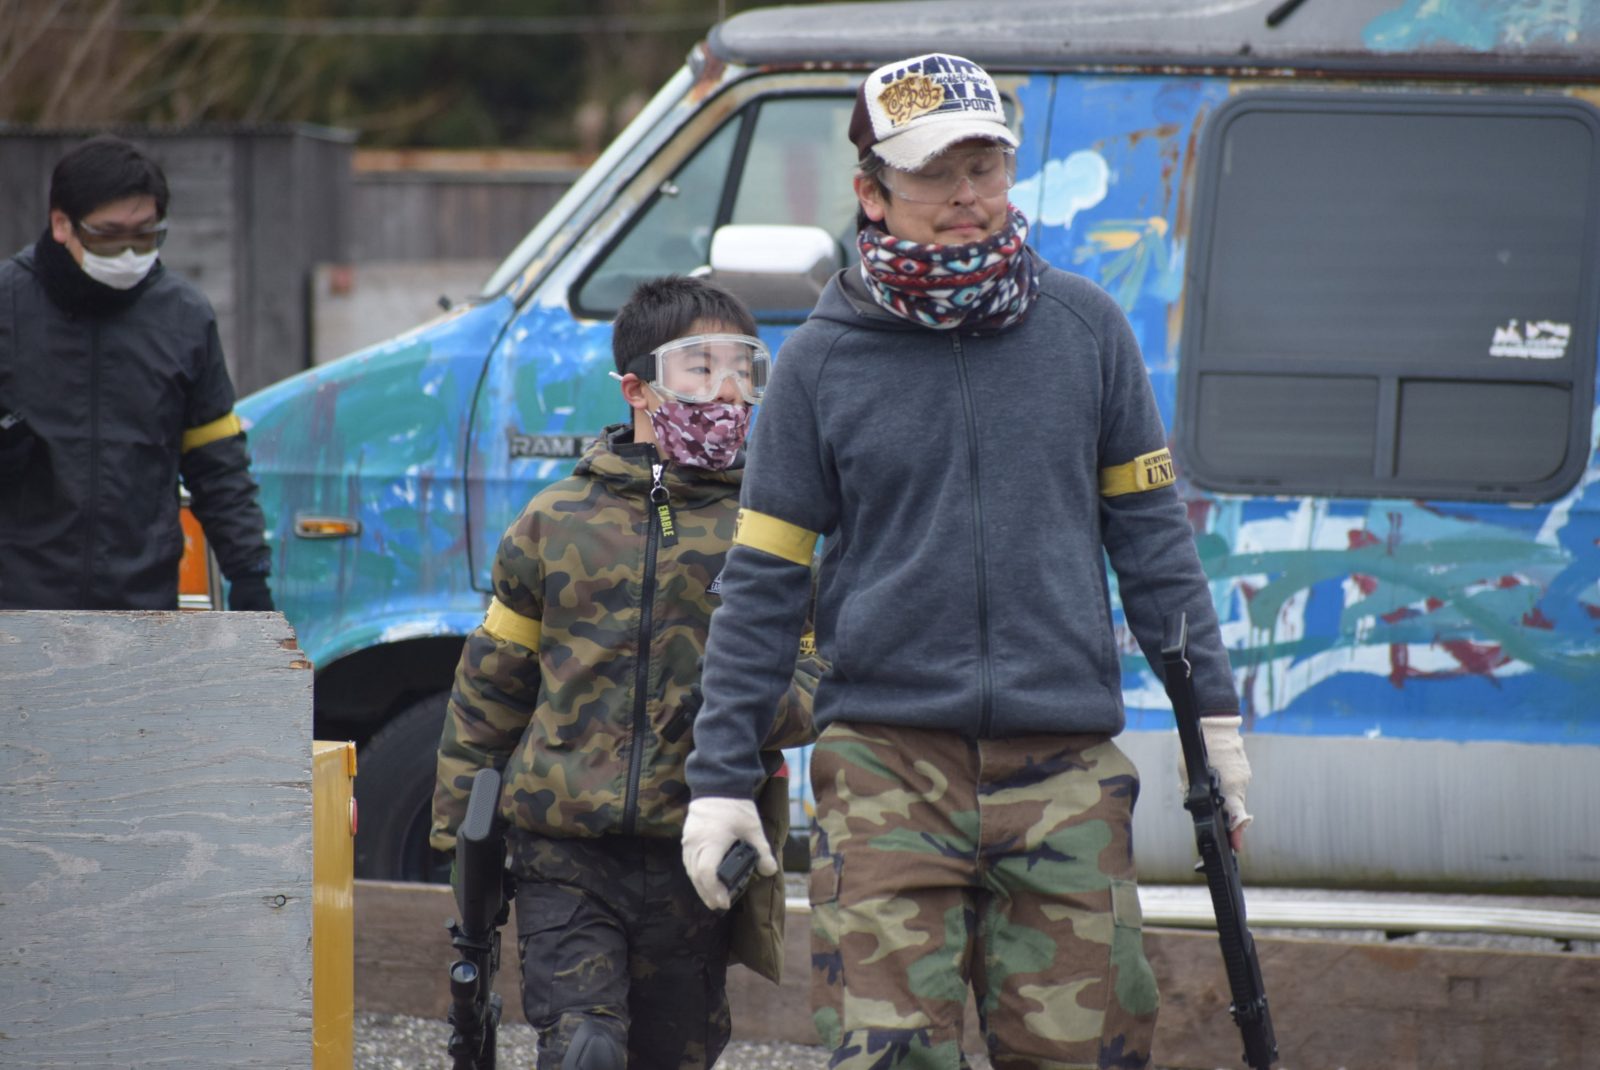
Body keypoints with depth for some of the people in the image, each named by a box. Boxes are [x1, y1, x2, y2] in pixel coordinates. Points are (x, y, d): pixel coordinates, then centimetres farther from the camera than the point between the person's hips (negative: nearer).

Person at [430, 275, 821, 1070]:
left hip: (693, 855, 1)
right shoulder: (560, 519, 7)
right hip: (565, 856, -1)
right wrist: (458, 827, 13)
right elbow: (492, 681, 15)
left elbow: (818, 681, 4)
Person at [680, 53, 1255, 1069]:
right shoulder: (823, 359, 3)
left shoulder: (1086, 328, 7)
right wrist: (722, 776, 2)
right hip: (887, 764, -1)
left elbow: (1150, 533, 13)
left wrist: (1214, 718, 11)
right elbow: (763, 583, 6)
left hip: (1065, 769, 1)